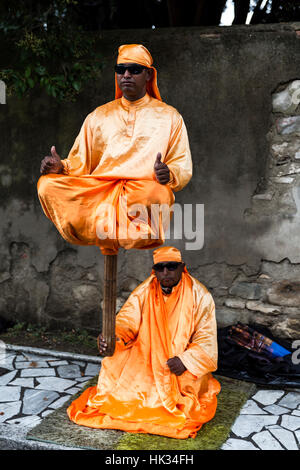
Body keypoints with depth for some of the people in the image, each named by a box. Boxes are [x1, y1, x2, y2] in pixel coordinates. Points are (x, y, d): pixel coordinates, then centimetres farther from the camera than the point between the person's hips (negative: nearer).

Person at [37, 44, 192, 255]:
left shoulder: (169, 116, 16)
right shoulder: (98, 116, 23)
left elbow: (184, 168, 10)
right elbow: (80, 162, 20)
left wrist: (169, 174, -15)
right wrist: (61, 167, -4)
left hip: (143, 191, -3)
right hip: (98, 189, 3)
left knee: (158, 195, -40)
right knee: (47, 185, -24)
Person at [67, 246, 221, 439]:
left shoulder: (200, 297, -9)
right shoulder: (144, 293, -3)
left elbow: (206, 340, -8)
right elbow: (127, 320, -13)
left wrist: (186, 360, -24)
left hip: (186, 367, -1)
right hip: (147, 359, 2)